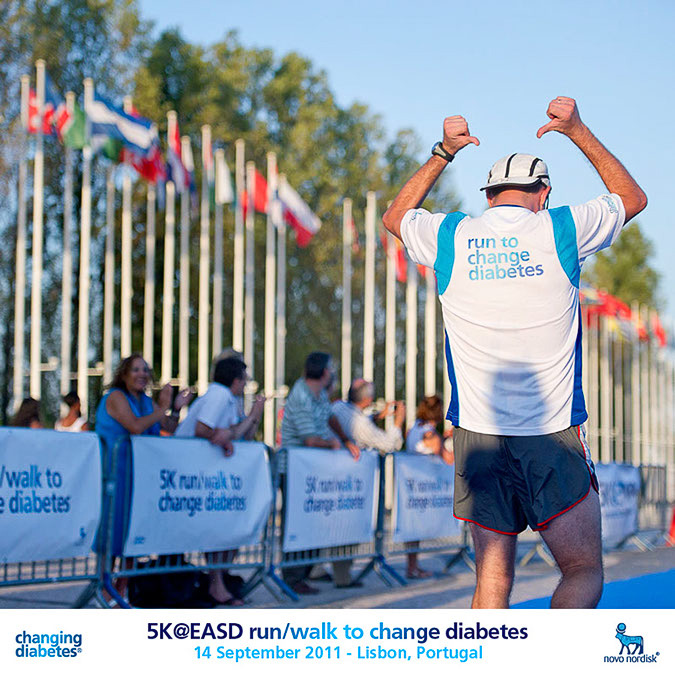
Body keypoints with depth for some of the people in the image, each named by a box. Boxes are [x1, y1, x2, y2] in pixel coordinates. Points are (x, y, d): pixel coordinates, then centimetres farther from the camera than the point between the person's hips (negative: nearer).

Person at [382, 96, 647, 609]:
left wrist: (443, 154, 31)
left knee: (492, 581, 9)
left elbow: (396, 216, 29)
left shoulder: (449, 237, 4)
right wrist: (578, 132, 24)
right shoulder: (561, 230, 0)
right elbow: (632, 197, 21)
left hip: (477, 435, 3)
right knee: (584, 575, 6)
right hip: (553, 438, -2)